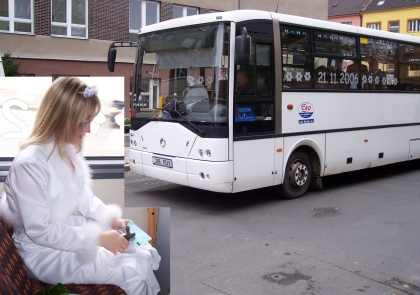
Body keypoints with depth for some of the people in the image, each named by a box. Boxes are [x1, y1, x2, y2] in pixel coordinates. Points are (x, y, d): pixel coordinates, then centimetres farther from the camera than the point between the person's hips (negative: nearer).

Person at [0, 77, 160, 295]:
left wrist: (112, 219, -6)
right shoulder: (29, 163, -26)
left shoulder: (70, 150, -1)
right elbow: (39, 231, -24)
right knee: (133, 271, -16)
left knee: (146, 255, -2)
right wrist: (98, 239, -25)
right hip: (44, 250, -8)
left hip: (72, 231, 8)